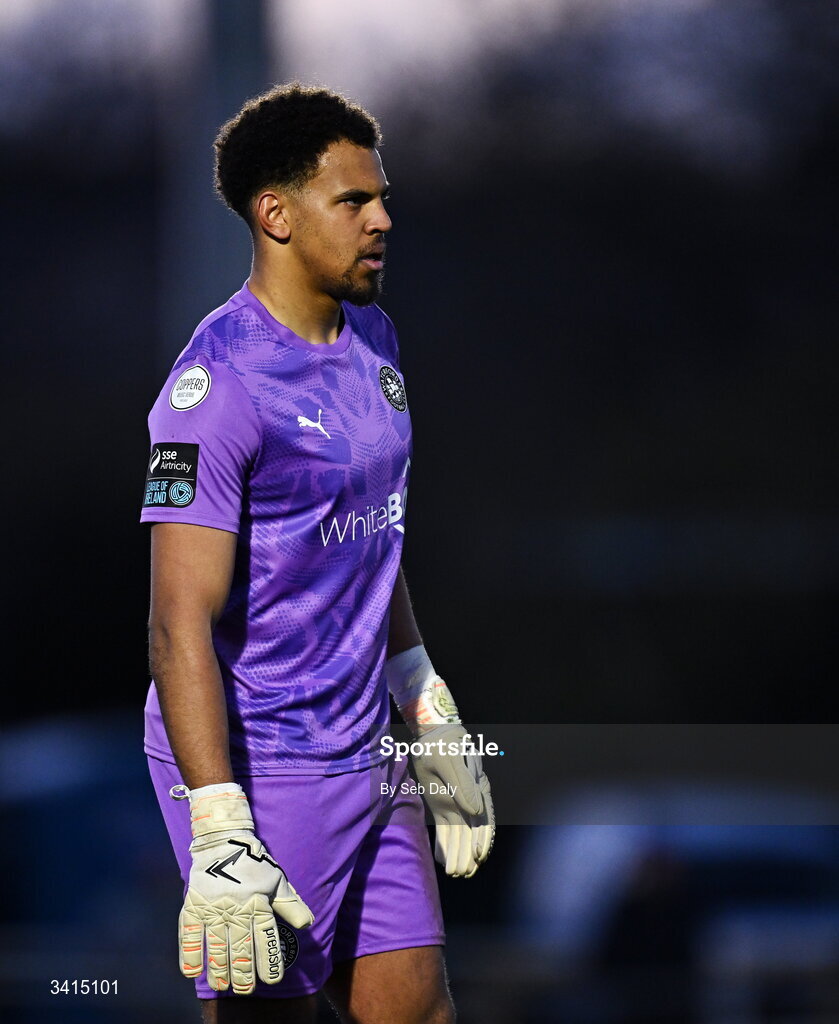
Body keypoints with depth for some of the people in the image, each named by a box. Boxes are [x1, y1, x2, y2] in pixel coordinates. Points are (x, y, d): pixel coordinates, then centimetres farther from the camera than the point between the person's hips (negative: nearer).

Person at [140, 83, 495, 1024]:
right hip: (255, 768, -8)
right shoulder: (219, 384, -18)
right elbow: (180, 625, -22)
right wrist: (221, 839, -27)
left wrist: (428, 716, 25)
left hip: (367, 759, 8)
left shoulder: (371, 340, 10)